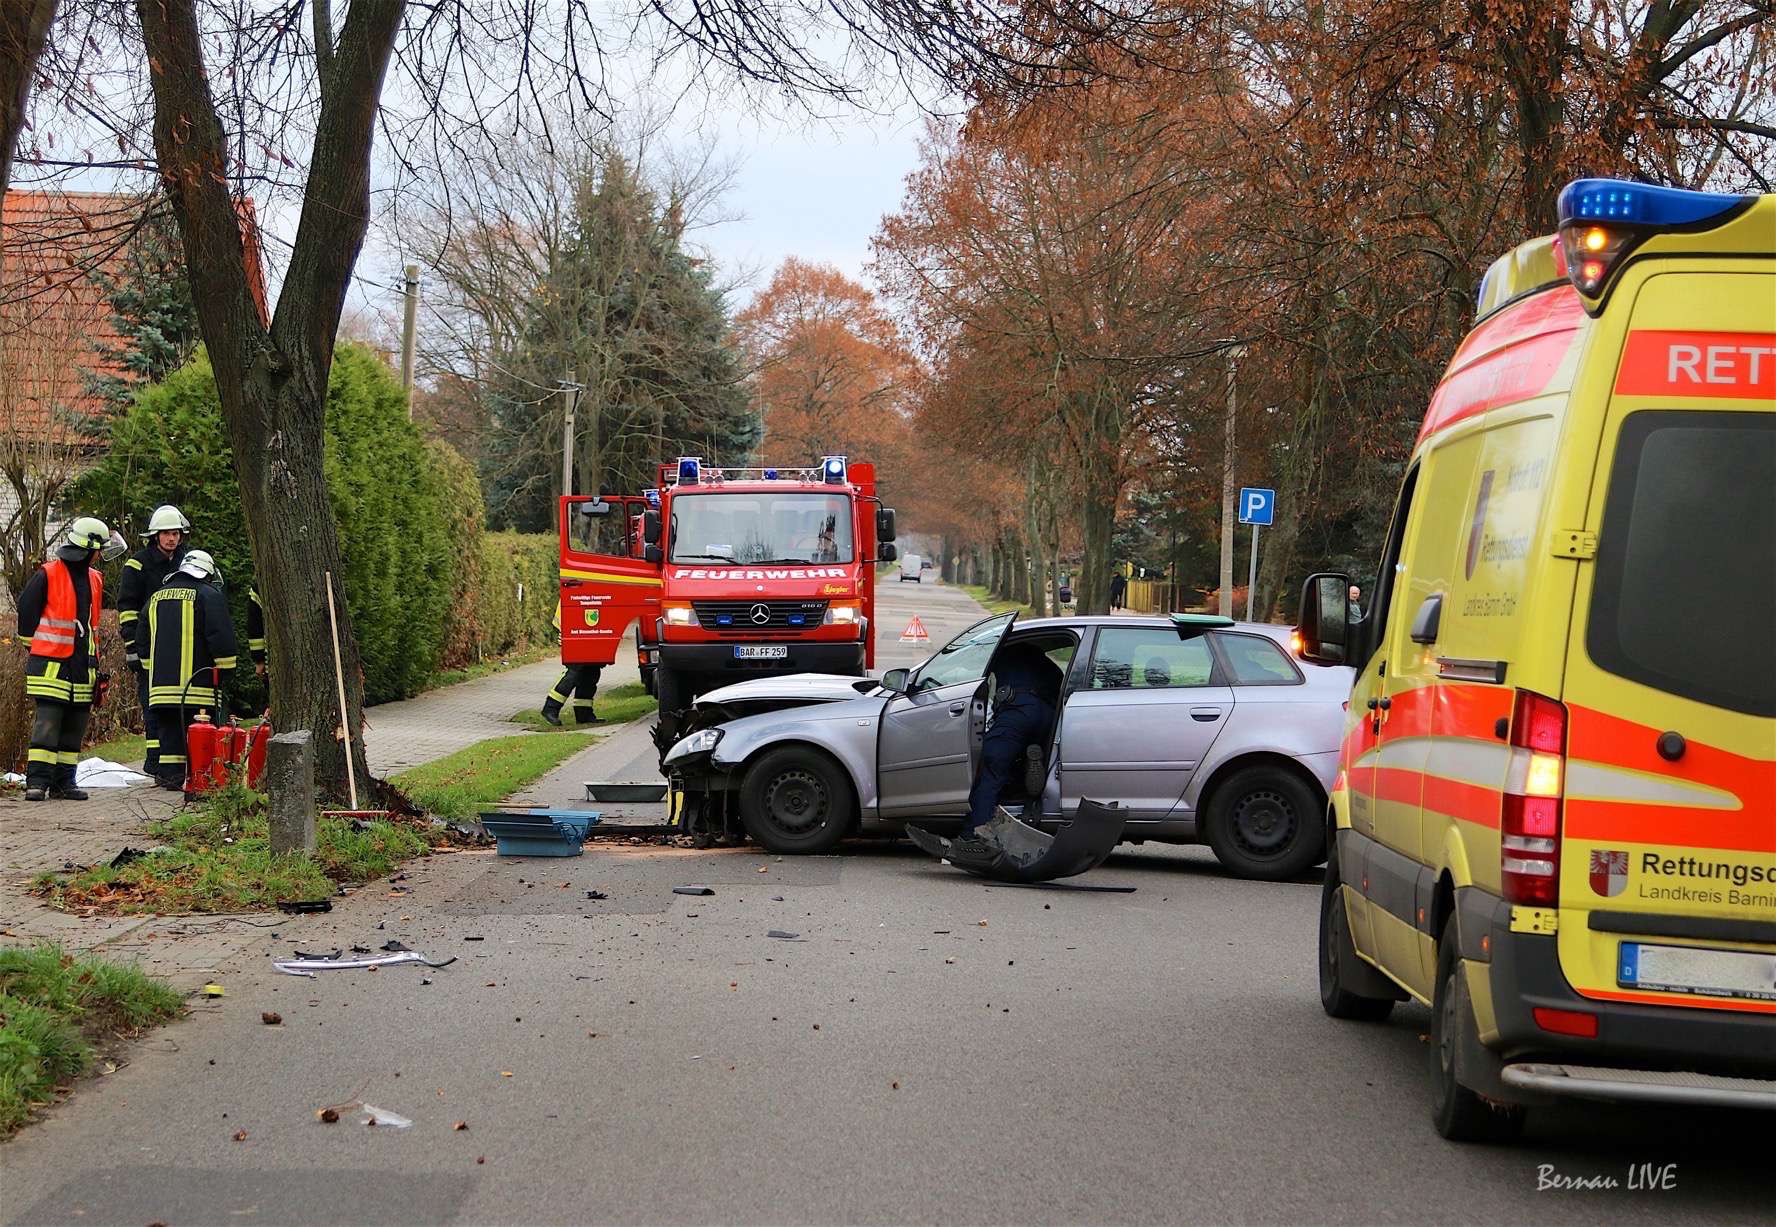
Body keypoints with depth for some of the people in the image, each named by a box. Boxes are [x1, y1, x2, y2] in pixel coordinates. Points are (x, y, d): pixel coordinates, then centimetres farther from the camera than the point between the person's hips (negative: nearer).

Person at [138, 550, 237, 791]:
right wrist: (225, 670, 0)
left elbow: (143, 639, 24)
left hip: (161, 680, 6)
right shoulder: (208, 595, -2)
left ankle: (169, 772, 7)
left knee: (169, 729, 10)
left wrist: (152, 668, 31)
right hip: (197, 681, -6)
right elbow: (221, 635, -9)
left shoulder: (156, 597, 19)